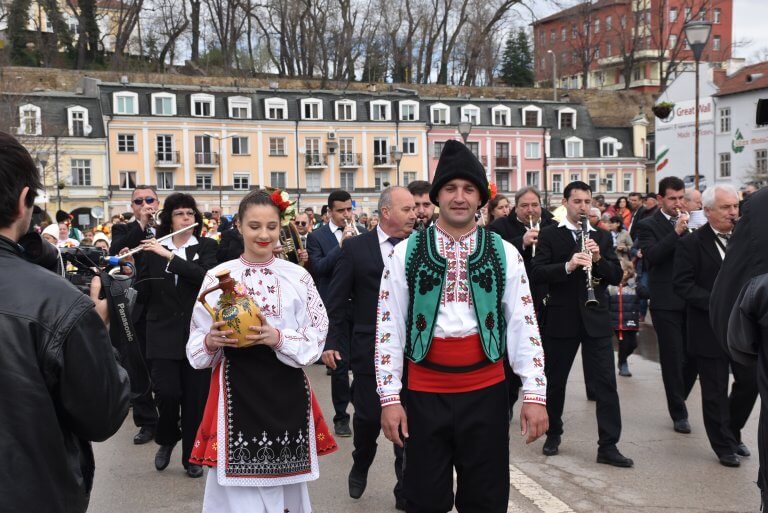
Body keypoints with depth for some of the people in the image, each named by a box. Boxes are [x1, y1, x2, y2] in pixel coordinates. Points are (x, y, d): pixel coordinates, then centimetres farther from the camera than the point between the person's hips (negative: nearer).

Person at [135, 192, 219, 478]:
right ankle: (167, 439, 21)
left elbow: (206, 275, -17)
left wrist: (169, 255, -20)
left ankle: (191, 456, 20)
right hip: (163, 334, 0)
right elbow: (144, 295, 3)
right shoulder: (152, 250, 5)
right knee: (166, 392, -9)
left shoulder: (207, 247, 3)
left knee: (195, 398, 2)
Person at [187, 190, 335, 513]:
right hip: (235, 389, -1)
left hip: (285, 391, 1)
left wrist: (278, 338, -17)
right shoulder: (217, 276, 1)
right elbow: (196, 345, 5)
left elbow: (317, 338, 0)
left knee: (282, 481, 9)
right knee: (238, 487, 1)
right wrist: (211, 342, -17)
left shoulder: (298, 277, 2)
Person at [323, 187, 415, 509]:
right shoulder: (356, 248, -2)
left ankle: (406, 492, 19)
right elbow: (337, 299, -1)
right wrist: (332, 342, -5)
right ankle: (360, 467, 39)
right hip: (369, 348, -1)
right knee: (369, 416, 8)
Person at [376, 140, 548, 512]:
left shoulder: (504, 253, 1)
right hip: (424, 393, -1)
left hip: (486, 391, 1)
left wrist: (534, 394, -6)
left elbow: (524, 326, 0)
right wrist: (390, 399, -5)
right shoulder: (406, 253, -2)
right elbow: (388, 328, -2)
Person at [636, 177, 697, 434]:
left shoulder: (689, 222, 13)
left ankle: (678, 398, 30)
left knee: (694, 355, 7)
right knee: (672, 359, 2)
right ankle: (679, 414, 13)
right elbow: (651, 256, -18)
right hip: (667, 303, -4)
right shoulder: (648, 225, -2)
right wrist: (677, 232, -22)